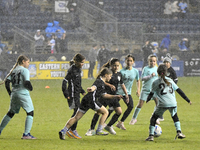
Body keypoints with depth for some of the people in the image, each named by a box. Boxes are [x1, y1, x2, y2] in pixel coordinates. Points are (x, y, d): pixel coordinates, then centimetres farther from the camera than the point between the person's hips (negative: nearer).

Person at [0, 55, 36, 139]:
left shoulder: (14, 70, 13)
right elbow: (26, 82, -17)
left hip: (14, 94, 7)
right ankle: (26, 134, -13)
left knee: (10, 113, 21)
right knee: (30, 113, -4)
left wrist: (10, 93, 14)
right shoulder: (24, 70, -7)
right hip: (23, 94, -7)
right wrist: (30, 88, 2)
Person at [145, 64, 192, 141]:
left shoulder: (155, 82, 7)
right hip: (173, 103, 3)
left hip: (162, 104, -3)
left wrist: (147, 100, 30)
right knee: (175, 116, 30)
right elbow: (179, 91, 14)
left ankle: (151, 135, 5)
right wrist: (188, 100, 19)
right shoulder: (170, 80, 15)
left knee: (153, 118, 13)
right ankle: (179, 132, 17)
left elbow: (151, 94, 9)